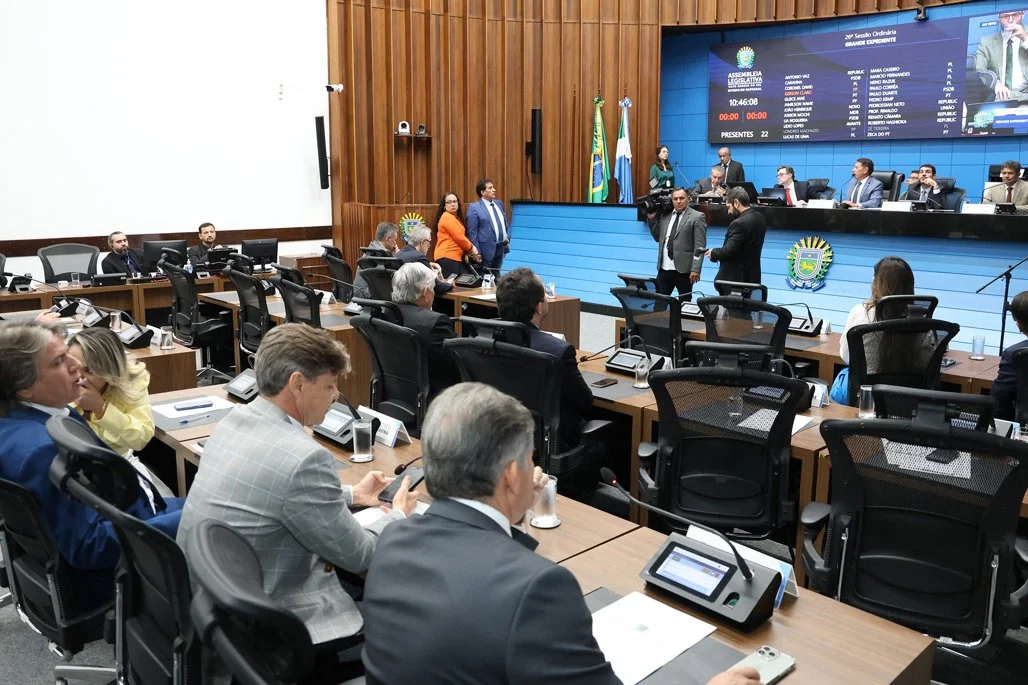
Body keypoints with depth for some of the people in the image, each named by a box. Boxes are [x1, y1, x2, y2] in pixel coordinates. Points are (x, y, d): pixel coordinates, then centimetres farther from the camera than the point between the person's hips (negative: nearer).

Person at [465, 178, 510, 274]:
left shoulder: (499, 204, 12)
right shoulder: (474, 208, -8)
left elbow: (505, 223, 22)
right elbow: (472, 232, -12)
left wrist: (508, 237, 5)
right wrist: (476, 252, -16)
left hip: (501, 248, 6)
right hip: (487, 249, -6)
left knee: (496, 276, 13)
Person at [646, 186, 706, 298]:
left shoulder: (697, 217, -3)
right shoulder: (665, 216, 13)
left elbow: (700, 246, -9)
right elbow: (658, 238, 18)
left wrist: (695, 269, -16)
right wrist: (651, 219, 7)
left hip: (683, 269, -5)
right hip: (664, 268, 5)